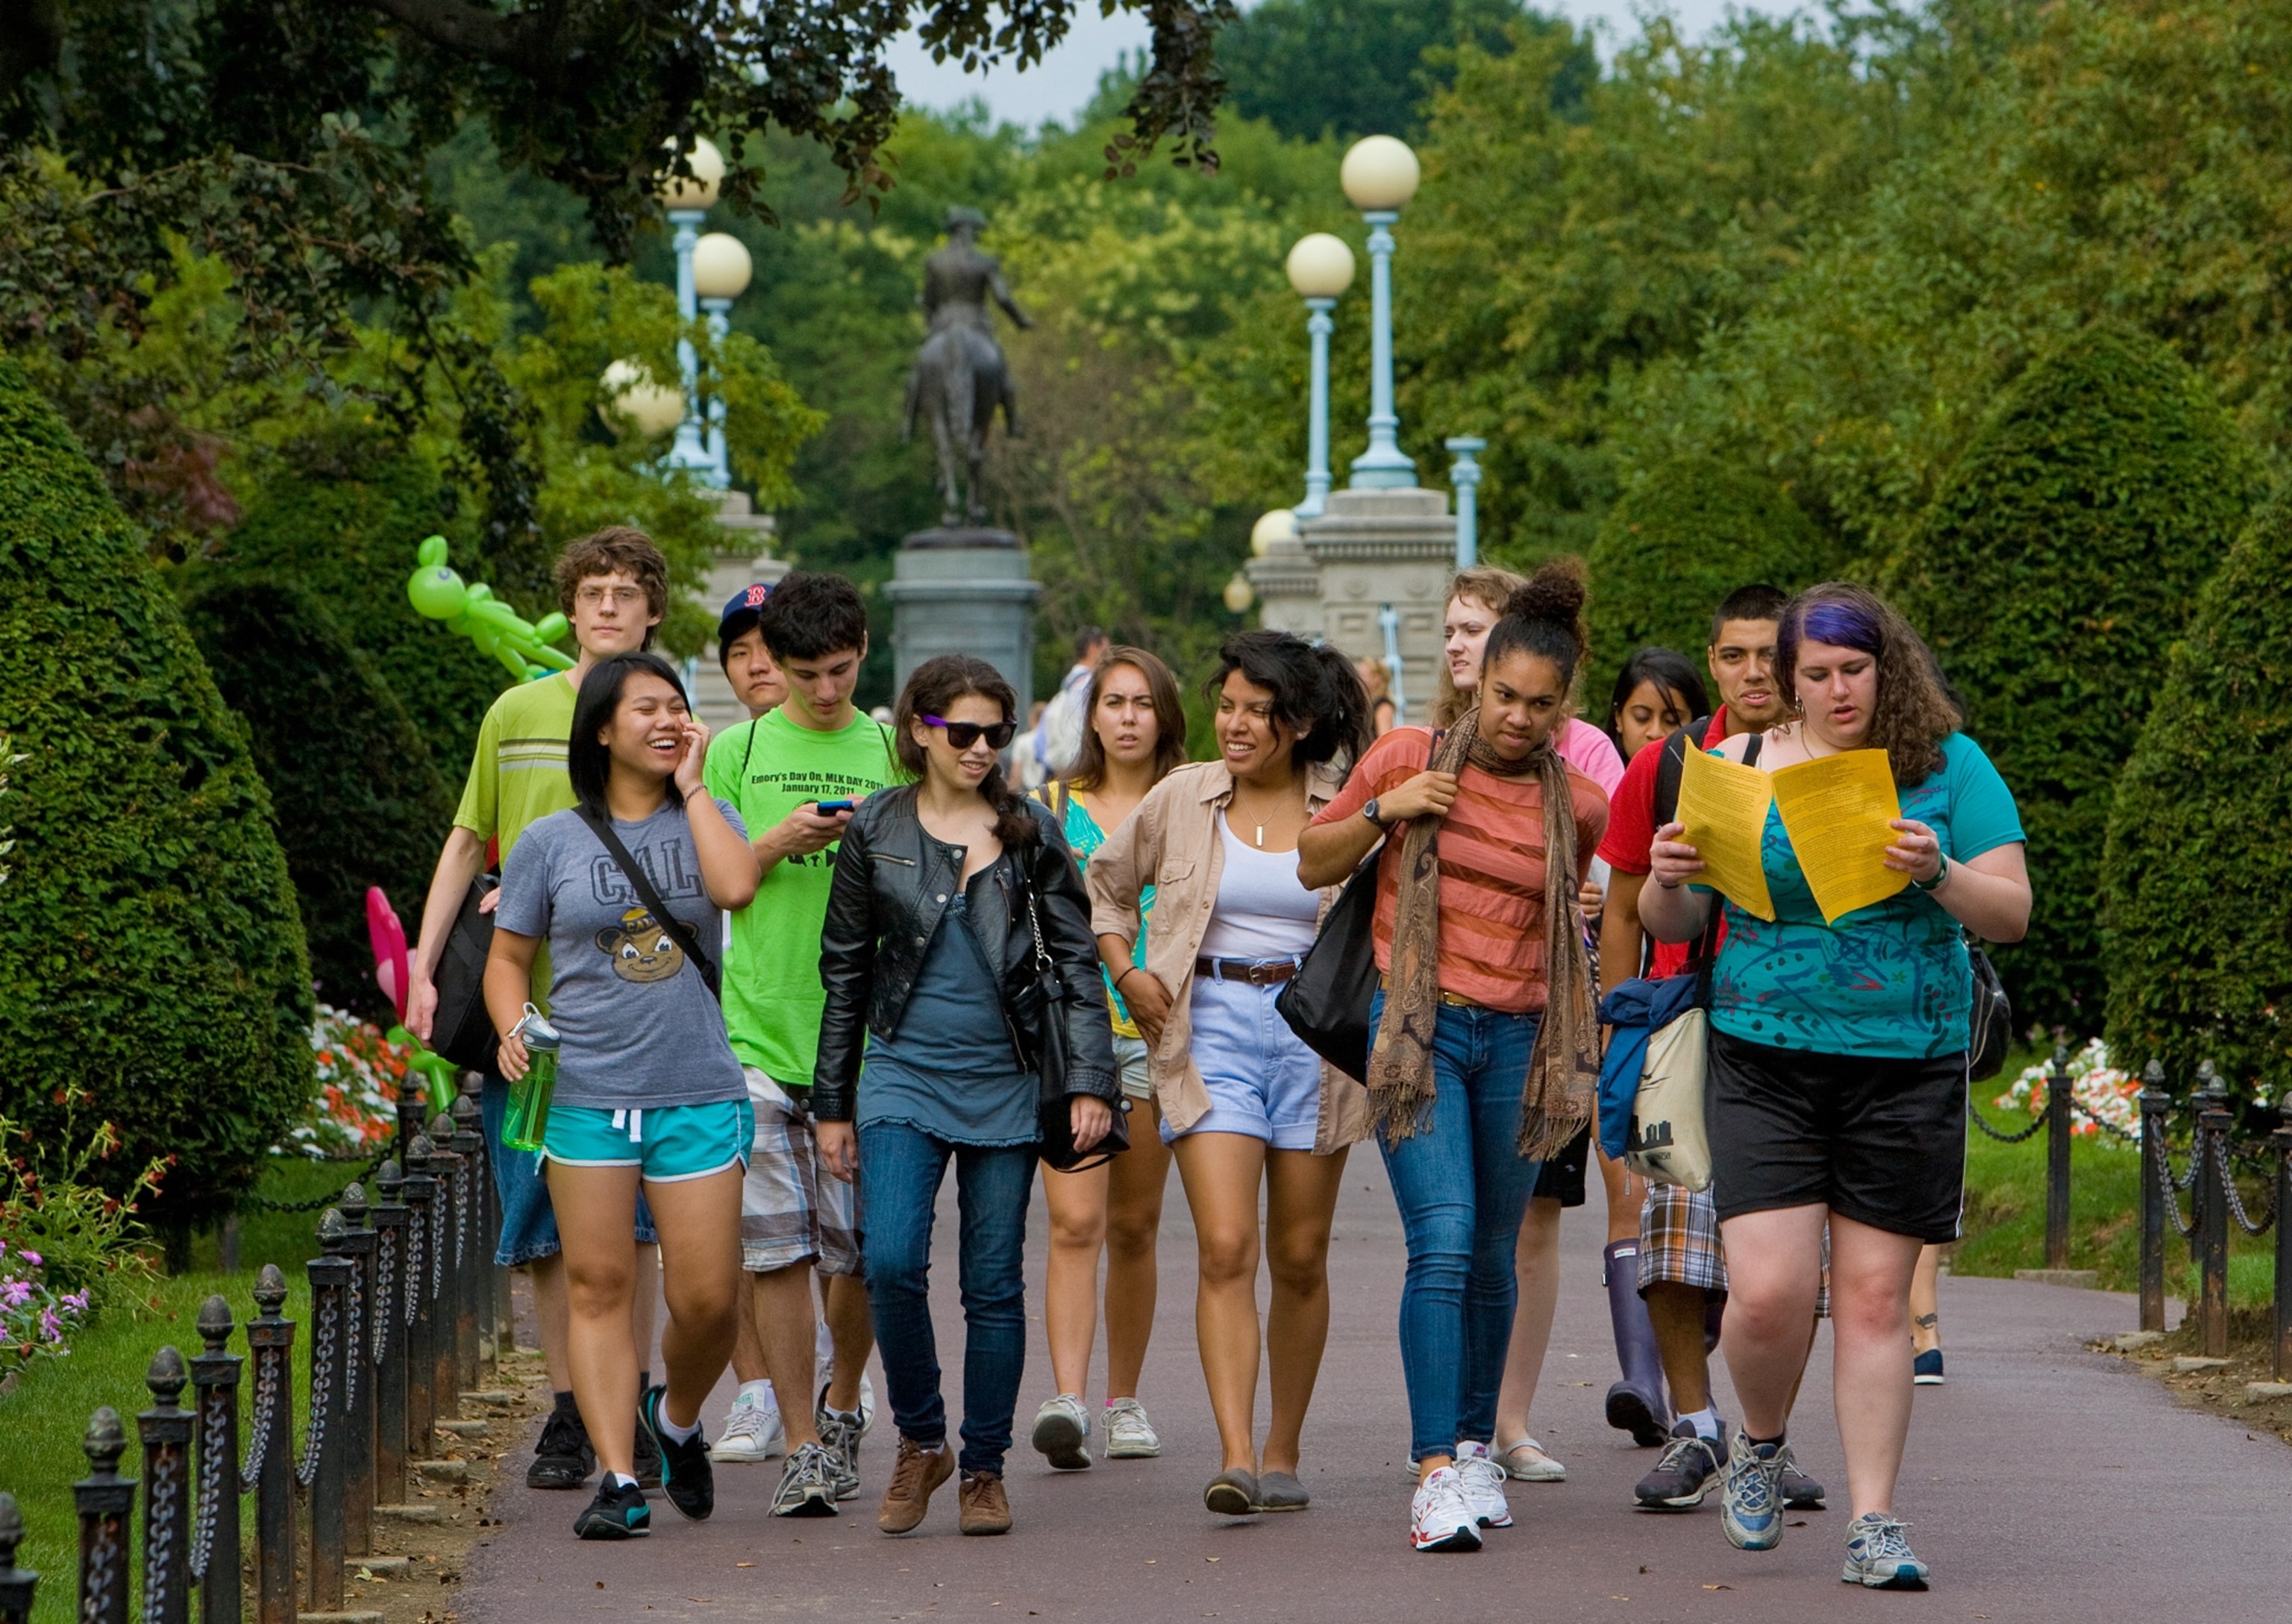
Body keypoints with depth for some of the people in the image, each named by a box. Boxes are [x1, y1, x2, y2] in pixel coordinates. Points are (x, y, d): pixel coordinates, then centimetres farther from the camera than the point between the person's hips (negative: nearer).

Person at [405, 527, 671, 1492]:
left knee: (630, 1215, -4)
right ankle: (567, 1418, 10)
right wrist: (423, 965, 9)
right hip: (524, 999, 2)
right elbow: (469, 842, 17)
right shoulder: (517, 714, 10)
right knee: (543, 1215, 3)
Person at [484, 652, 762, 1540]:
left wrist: (692, 786, -5)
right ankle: (618, 1477, -2)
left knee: (706, 1299, -2)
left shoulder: (703, 818, 8)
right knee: (599, 1290, -4)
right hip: (585, 1094, 0)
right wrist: (515, 1030, -7)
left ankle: (676, 1417, 27)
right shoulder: (551, 842, 7)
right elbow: (508, 958, 12)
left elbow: (737, 885, -14)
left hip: (699, 1093, 0)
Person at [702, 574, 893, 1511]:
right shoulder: (738, 753, 10)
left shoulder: (891, 753, 9)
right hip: (758, 1023, 0)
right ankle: (799, 1444, 2)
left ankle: (843, 1402, 23)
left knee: (856, 1245, -2)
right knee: (776, 1247, -3)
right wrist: (776, 845, -8)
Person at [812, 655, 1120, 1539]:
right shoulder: (874, 831, 5)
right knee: (891, 1264, -15)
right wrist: (832, 1102, 9)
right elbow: (844, 973, 10)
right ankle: (920, 1439, 5)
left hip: (1005, 1082, 0)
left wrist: (1090, 1081, -4)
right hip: (904, 1074, 0)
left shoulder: (1030, 831, 5)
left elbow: (1077, 961, 6)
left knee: (994, 1283, 2)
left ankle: (984, 1468, 13)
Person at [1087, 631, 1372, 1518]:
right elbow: (1106, 881, 19)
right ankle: (1235, 1456, -21)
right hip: (1211, 1026, 0)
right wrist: (1127, 972, 7)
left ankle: (1282, 1452, 20)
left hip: (1315, 1033, 1)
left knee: (1300, 1258, 7)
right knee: (1226, 1247, -14)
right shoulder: (1182, 798, 4)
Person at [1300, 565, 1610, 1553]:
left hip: (1518, 1038, 3)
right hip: (1418, 1027, -3)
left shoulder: (1576, 806, 6)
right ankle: (1436, 1473, -19)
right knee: (1443, 1242, -16)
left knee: (1494, 1258, 9)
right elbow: (1313, 863, 9)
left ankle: (1476, 1446, 27)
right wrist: (1382, 811, -8)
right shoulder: (1409, 759, 0)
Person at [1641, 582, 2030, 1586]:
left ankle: (1872, 1521, 8)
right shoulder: (1740, 767, 6)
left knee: (1875, 1296, 0)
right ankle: (1760, 1445, 20)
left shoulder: (1949, 767, 3)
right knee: (1768, 1293, -10)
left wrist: (1940, 876, -20)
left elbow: (2012, 913, -1)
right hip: (1765, 1061, 0)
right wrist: (1667, 883, -12)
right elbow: (1672, 925, 11)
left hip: (1906, 1065, 0)